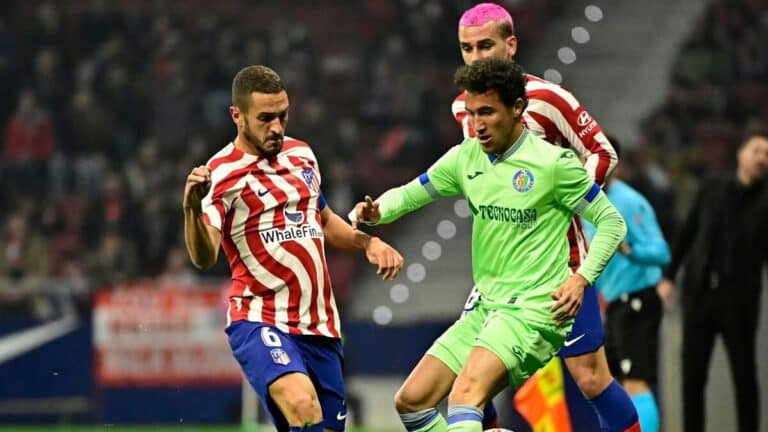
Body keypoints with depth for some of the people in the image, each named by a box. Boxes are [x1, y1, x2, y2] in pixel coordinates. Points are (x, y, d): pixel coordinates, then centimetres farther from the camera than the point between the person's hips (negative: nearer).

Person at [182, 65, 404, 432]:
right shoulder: (223, 173, -9)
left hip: (319, 324, 7)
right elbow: (204, 258, -22)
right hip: (260, 322, -7)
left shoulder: (302, 154, 11)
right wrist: (192, 208, -40)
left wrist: (368, 242, 11)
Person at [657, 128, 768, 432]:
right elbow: (687, 233, 11)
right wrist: (669, 276, 8)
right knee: (692, 376, 5)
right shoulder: (711, 188, 7)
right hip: (699, 293, 2)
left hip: (739, 301, -2)